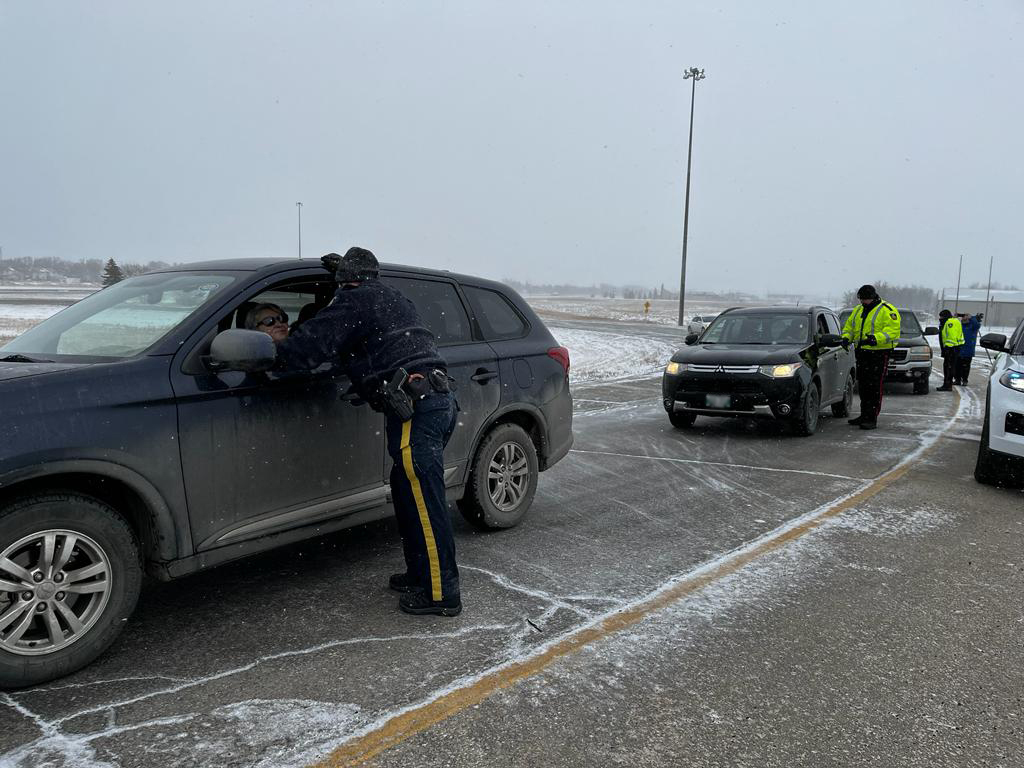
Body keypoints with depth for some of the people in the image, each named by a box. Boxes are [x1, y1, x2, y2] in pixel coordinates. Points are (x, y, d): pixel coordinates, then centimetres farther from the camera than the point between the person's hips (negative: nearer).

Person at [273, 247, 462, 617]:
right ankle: (420, 574, 27)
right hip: (441, 399, 9)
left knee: (425, 503, -5)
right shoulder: (392, 297, 25)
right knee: (408, 492, 18)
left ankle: (441, 593, 1)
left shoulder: (352, 301, -1)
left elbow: (310, 345, -9)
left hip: (416, 407, -9)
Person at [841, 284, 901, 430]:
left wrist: (876, 339, -33)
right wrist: (846, 337, 0)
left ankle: (872, 418, -6)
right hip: (862, 353, 8)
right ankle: (864, 415, 22)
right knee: (863, 386, 13)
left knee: (875, 386, -8)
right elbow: (849, 326, 21)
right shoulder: (858, 310, 16)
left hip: (879, 353, -8)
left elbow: (892, 330, -19)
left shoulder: (887, 311, -8)